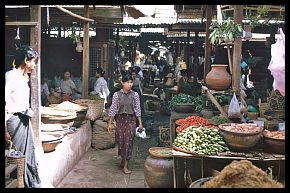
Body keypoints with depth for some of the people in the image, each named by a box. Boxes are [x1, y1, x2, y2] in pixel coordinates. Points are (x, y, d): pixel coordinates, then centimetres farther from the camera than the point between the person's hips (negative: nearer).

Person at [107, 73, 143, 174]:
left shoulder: (135, 95, -1)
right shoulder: (117, 94, -3)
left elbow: (138, 109, 2)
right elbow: (113, 109, 0)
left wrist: (140, 123, 0)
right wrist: (110, 123, 0)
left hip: (131, 120, 0)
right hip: (120, 119, 1)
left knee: (128, 141, -4)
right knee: (120, 140, 5)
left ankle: (125, 166, 2)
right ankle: (123, 159, 33)